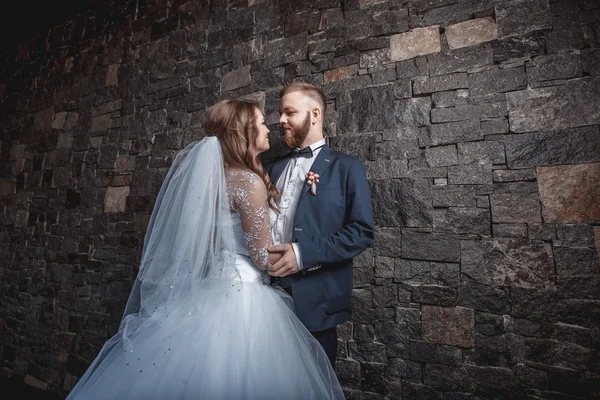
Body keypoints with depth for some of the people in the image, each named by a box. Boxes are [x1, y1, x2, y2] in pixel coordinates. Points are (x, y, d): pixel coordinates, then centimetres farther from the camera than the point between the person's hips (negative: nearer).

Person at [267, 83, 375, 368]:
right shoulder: (276, 167, 14)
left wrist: (304, 254, -18)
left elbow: (362, 231, -10)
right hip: (271, 293, 4)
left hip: (315, 300, -4)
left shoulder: (346, 168, -2)